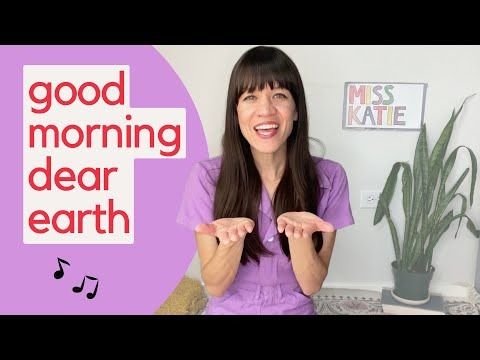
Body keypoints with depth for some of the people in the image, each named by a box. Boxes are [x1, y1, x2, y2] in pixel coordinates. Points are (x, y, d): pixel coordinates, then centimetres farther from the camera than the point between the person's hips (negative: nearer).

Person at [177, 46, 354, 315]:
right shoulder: (206, 176, -18)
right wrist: (233, 237, -32)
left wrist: (298, 233, -31)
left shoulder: (328, 177, -15)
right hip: (229, 310, 0)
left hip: (296, 310, 1)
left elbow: (312, 285, -13)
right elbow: (215, 287, -14)